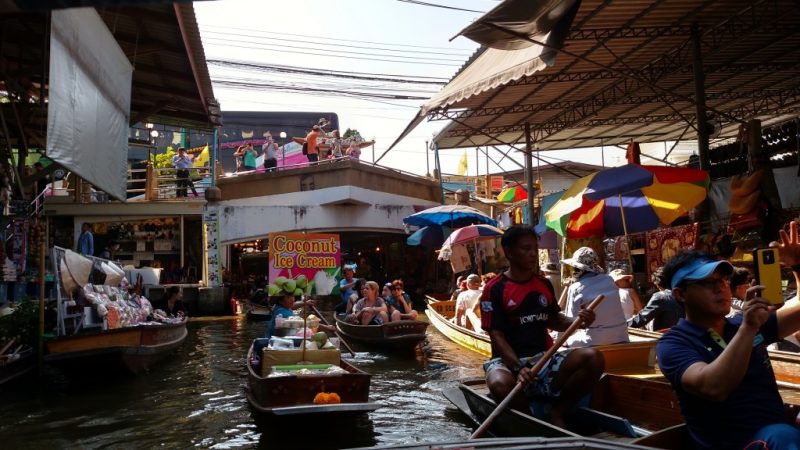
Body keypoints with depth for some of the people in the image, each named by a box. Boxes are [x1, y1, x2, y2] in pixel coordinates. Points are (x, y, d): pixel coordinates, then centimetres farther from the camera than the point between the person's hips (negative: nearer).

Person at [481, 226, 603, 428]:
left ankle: (556, 412, -6)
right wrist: (518, 368, -26)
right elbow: (497, 336, -11)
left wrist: (578, 320, -1)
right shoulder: (495, 289, -6)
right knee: (500, 384, -40)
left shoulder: (544, 285, 12)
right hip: (509, 360, -5)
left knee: (594, 358, -21)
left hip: (544, 357, 5)